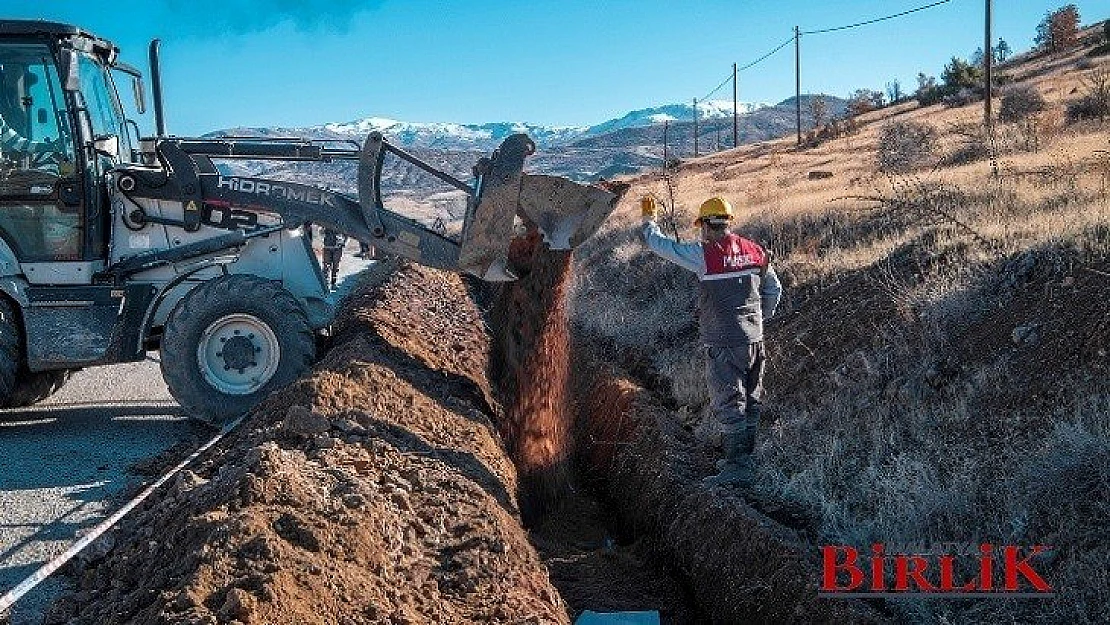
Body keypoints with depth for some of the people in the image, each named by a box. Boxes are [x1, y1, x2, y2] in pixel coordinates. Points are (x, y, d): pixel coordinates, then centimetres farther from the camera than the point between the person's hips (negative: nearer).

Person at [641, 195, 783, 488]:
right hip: (754, 341, 7)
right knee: (751, 403, 15)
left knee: (728, 405, -2)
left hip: (724, 345, -7)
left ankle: (738, 469, 1)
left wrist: (649, 217, 15)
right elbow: (774, 290, 15)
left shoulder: (703, 254, -13)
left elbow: (659, 244, -3)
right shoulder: (754, 251, 5)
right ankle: (744, 458, 27)